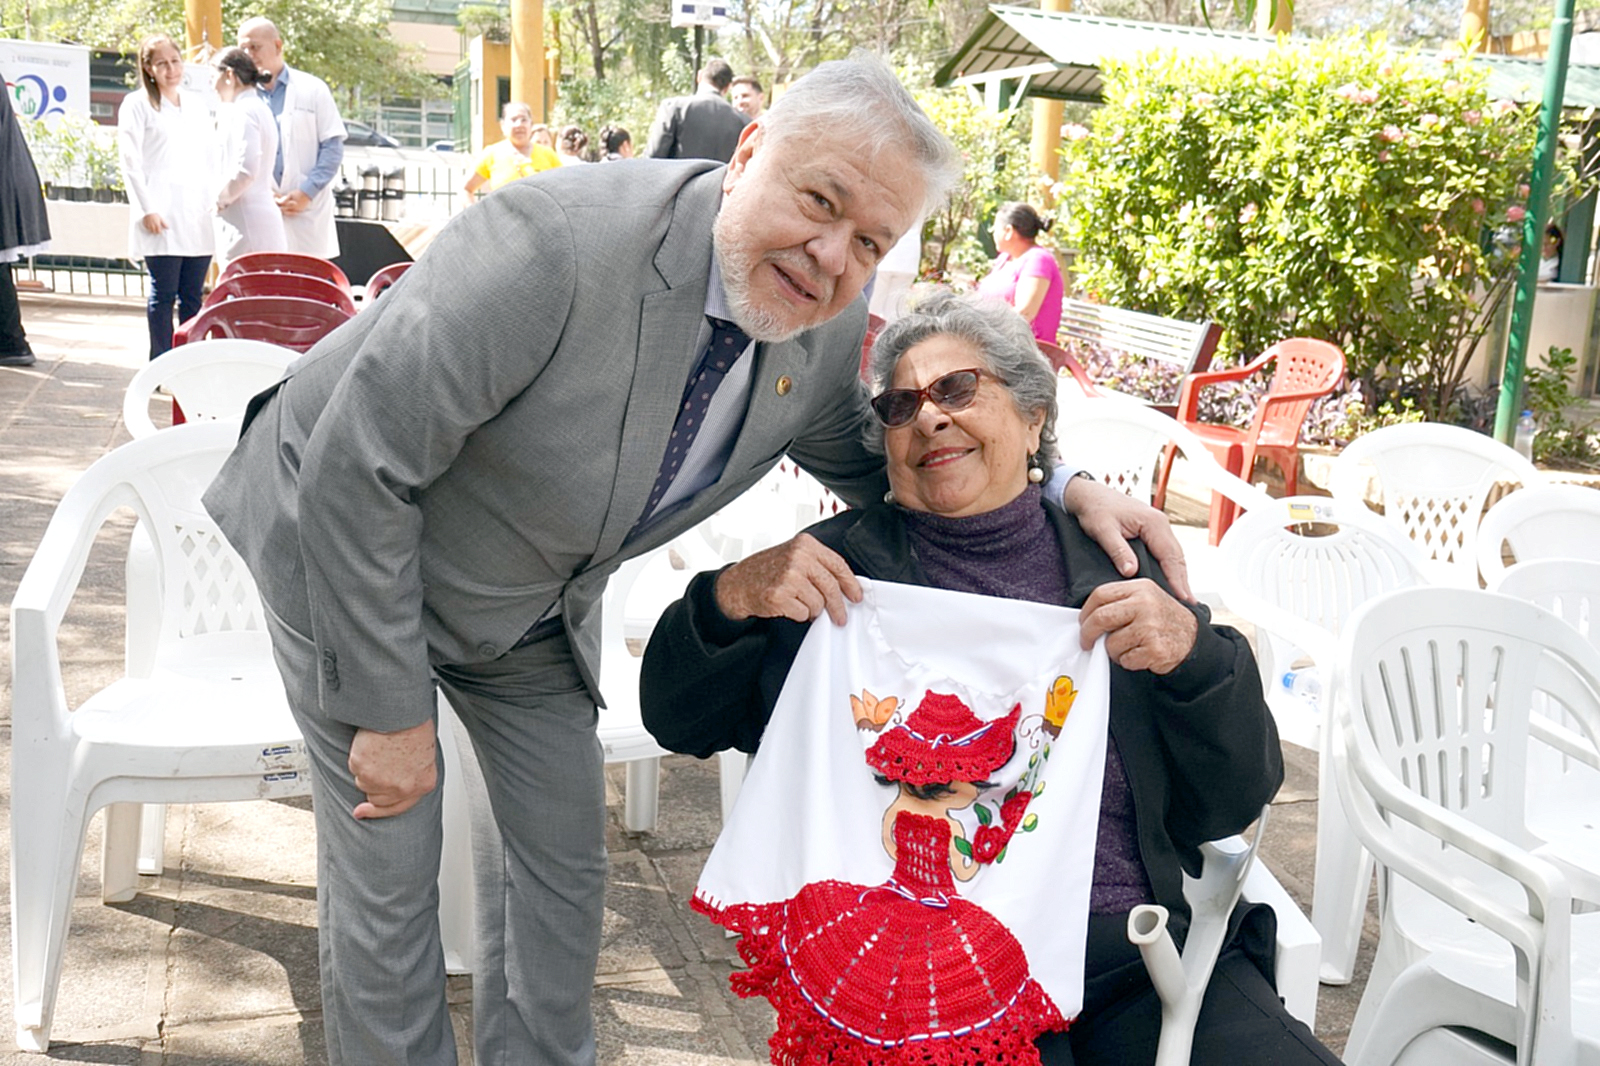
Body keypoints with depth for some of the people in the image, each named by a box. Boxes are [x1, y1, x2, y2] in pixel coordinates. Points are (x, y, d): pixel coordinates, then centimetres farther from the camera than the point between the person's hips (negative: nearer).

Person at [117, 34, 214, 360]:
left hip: (198, 216, 5)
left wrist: (215, 201, 10)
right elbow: (130, 161, -4)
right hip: (162, 217, -5)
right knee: (163, 294, -5)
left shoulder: (197, 106, 19)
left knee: (193, 295, 5)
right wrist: (147, 209, -12)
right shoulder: (137, 104, 2)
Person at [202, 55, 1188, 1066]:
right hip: (345, 538, -5)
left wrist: (1060, 485, -13)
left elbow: (870, 462, 5)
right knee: (389, 873, -2)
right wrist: (394, 709, -22)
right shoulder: (559, 240, -36)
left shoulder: (829, 328, -15)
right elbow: (359, 468, -30)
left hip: (534, 608, 6)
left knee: (565, 855, 13)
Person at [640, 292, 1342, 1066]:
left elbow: (1233, 804, 8)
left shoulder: (1115, 559, 11)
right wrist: (730, 596, -10)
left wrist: (1192, 650, -10)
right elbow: (679, 719, 8)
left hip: (1145, 950, 2)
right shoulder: (844, 564, 8)